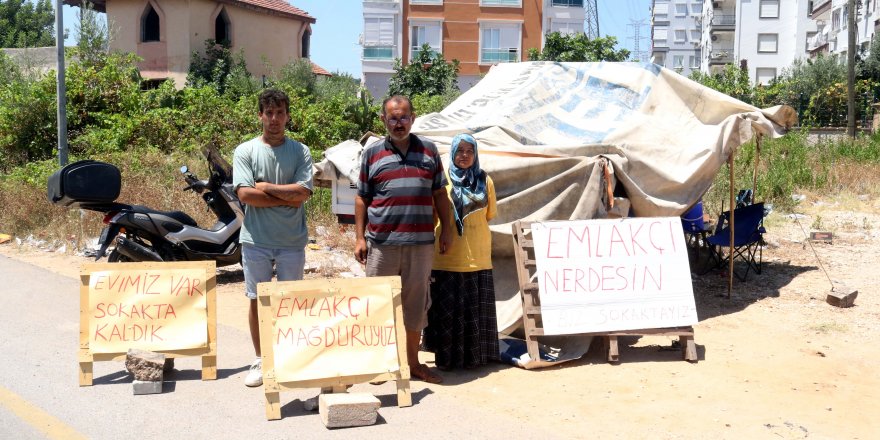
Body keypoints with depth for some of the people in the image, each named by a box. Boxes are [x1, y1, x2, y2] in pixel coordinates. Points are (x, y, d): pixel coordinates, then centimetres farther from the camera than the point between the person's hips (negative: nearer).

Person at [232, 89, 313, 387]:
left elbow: (303, 192, -11)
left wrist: (266, 187, -10)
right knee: (258, 301, 8)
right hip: (256, 239, 0)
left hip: (292, 240, 0)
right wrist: (286, 198, -10)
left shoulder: (300, 152, 2)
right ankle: (260, 361, 20)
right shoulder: (245, 151, 1)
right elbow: (245, 194, -11)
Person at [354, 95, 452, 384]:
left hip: (420, 242, 2)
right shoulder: (372, 153, 6)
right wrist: (360, 237, 2)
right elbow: (362, 198, 7)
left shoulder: (428, 151, 10)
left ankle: (413, 362, 21)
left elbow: (439, 193, 14)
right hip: (381, 243, -1)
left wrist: (445, 230, 8)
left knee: (416, 302, 9)